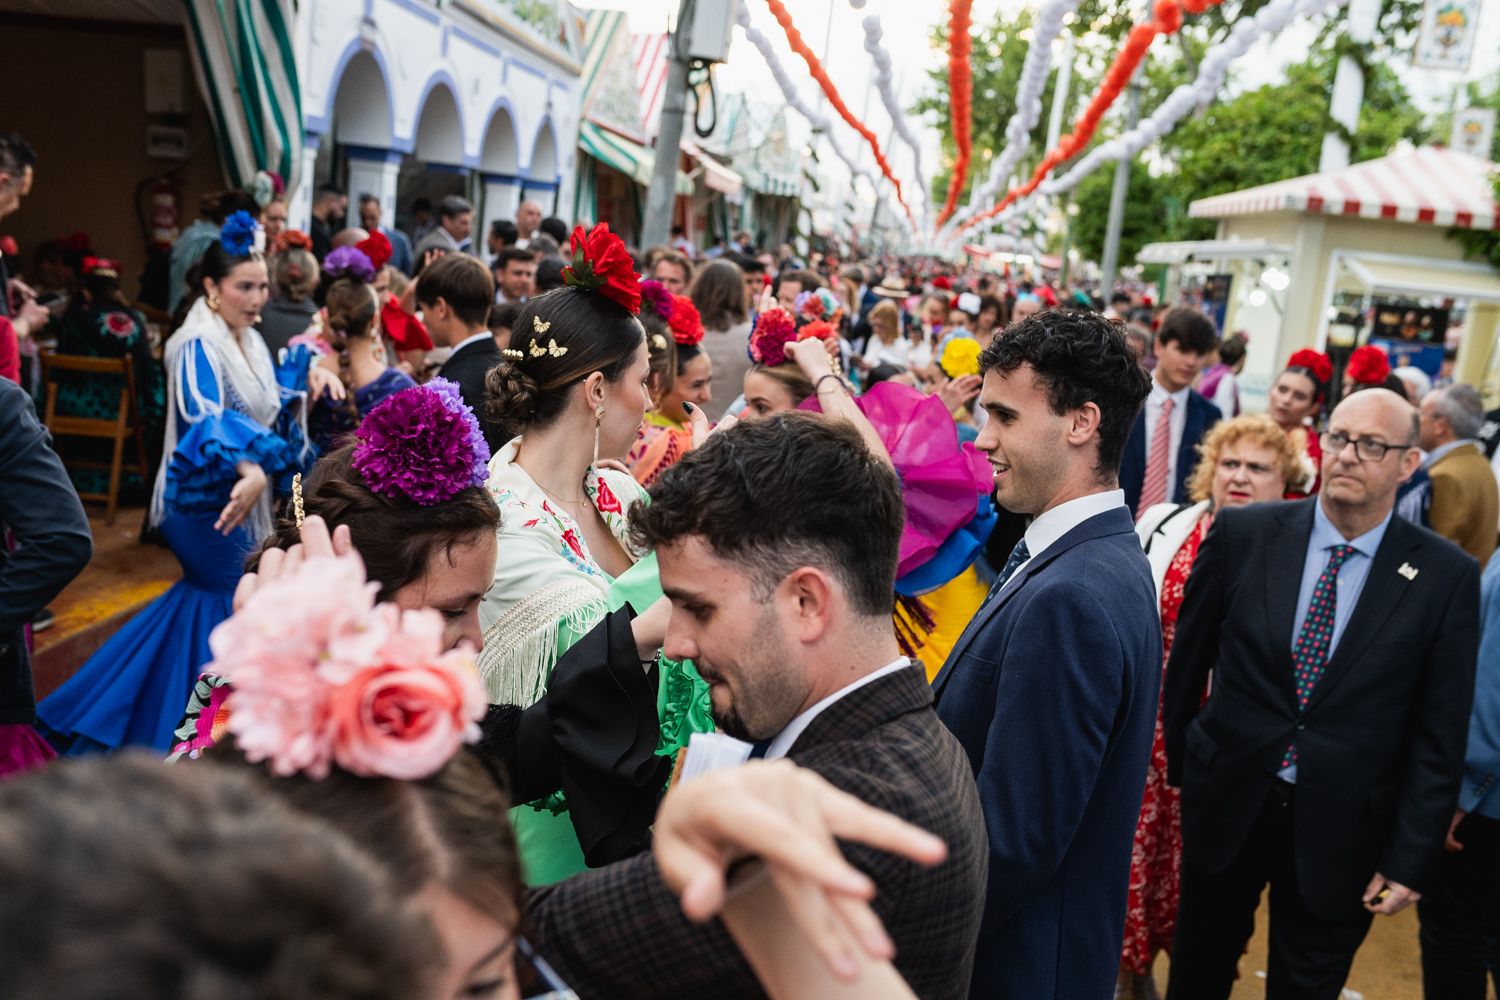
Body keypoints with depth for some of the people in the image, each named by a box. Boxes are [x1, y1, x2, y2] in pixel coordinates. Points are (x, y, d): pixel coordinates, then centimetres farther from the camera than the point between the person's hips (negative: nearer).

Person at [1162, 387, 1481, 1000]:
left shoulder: (1445, 576, -8)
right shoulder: (1243, 534, -7)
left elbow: (1440, 732, -5)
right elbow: (1187, 660, 5)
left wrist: (1410, 858, -5)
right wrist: (1180, 760, 12)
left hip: (1339, 829, -1)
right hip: (1226, 804, 1)